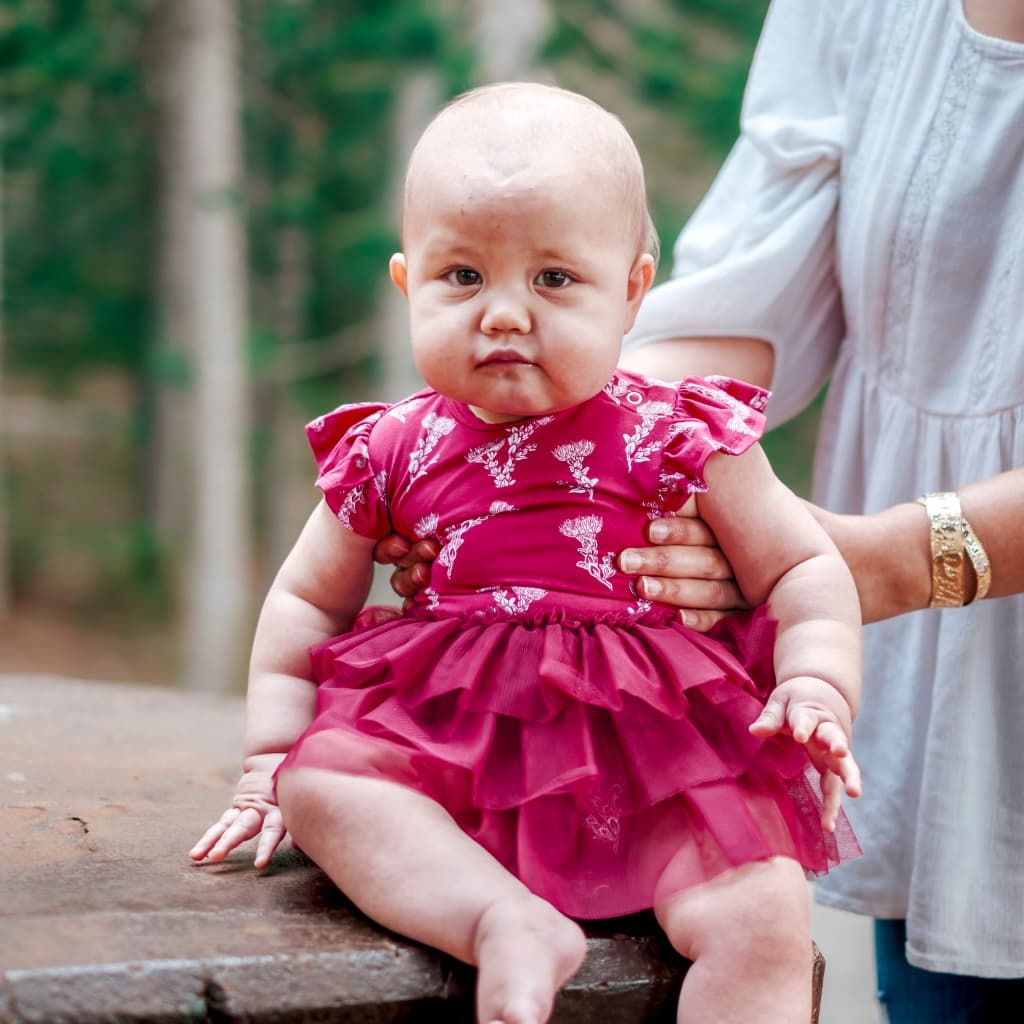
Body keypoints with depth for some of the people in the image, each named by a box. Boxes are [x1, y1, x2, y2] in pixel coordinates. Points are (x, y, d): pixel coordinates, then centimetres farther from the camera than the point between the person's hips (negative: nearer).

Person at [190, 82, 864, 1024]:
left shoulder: (680, 436, -1)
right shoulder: (394, 451, 6)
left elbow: (805, 568, 6)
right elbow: (309, 599, 18)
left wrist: (819, 689, -13)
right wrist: (273, 756, 10)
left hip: (658, 745, -2)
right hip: (449, 736, 3)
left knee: (763, 917, -23)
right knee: (320, 778, -21)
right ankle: (510, 924, -34)